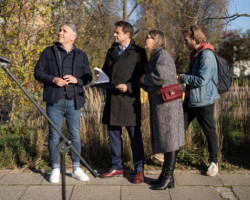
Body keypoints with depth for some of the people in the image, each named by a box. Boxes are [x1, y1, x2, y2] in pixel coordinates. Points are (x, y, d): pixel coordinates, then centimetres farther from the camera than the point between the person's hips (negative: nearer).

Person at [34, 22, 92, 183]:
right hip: (55, 102, -1)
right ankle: (55, 169, 15)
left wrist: (76, 80, -11)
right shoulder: (49, 52, 8)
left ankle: (76, 169, 19)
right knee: (54, 136, 2)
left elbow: (88, 77, 10)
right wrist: (53, 79, -13)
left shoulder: (81, 56, 11)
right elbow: (38, 72, 4)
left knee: (75, 136, 6)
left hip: (74, 102, 1)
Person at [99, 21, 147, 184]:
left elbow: (143, 75, -5)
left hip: (129, 97, -6)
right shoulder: (111, 51, 17)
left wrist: (128, 86, -17)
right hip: (112, 97, 6)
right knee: (114, 134, 11)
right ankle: (117, 167, 23)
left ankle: (139, 170, 7)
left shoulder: (138, 52, -1)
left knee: (135, 135, -2)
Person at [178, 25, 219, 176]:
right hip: (191, 99, 9)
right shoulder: (195, 54, 12)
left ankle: (214, 162, 19)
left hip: (204, 100, -9)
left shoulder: (207, 55, -19)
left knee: (209, 131, 5)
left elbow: (202, 80, -27)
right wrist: (183, 77, 6)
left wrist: (183, 78, -13)